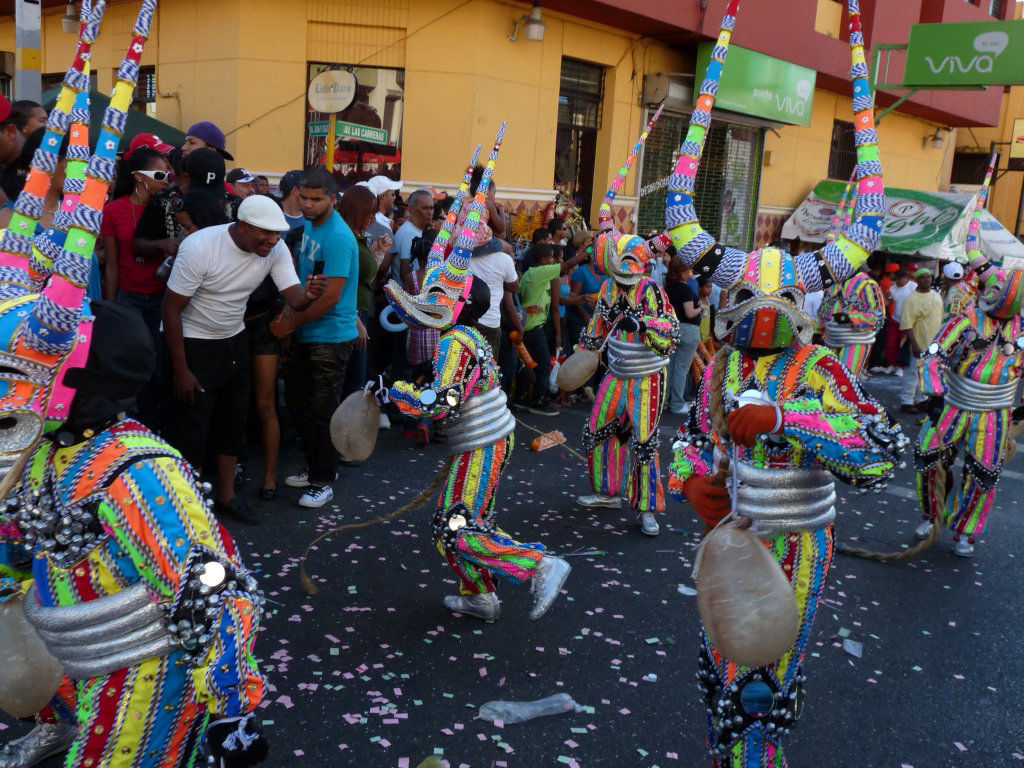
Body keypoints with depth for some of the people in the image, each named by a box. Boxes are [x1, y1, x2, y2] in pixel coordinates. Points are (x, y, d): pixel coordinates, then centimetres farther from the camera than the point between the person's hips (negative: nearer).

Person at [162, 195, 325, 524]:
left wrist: (308, 295, -45)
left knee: (233, 422, 16)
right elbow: (172, 307, -21)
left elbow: (294, 297, -19)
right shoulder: (199, 247, -27)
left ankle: (225, 495, 33)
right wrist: (181, 370, -21)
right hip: (192, 344, -6)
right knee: (190, 430, -2)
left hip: (234, 341, 6)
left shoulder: (275, 249, -13)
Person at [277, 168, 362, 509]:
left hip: (331, 338, -9)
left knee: (323, 412, 1)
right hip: (304, 335, 9)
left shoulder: (338, 237, -20)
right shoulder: (309, 225, 7)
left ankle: (323, 482, 14)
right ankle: (314, 467, 32)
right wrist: (291, 312, 2)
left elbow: (330, 297, -21)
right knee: (298, 403, 17)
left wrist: (292, 322, -11)